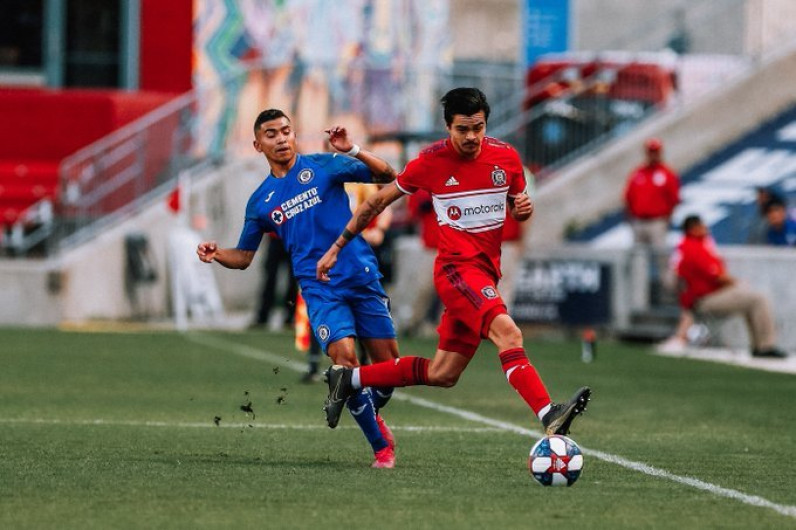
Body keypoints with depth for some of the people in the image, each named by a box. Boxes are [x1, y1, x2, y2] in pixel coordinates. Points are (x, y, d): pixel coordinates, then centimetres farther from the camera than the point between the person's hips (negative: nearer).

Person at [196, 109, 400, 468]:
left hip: (362, 277, 0)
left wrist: (353, 151, -15)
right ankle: (381, 445, -9)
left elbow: (387, 176, 0)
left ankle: (370, 415, 33)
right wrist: (216, 254, -2)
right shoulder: (260, 202, 11)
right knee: (344, 357, -21)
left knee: (389, 363, 1)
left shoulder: (323, 166, 5)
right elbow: (243, 257, 18)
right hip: (319, 289, 0)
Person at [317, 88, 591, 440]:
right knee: (507, 332, -30)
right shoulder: (431, 161, -6)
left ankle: (349, 379, 23)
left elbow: (517, 208, 19)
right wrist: (336, 248, 9)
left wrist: (523, 209, -7)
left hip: (485, 273, 6)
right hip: (456, 267, -6)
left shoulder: (506, 157, 3)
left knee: (442, 375, 9)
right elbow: (378, 201, 6)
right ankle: (549, 417, -44)